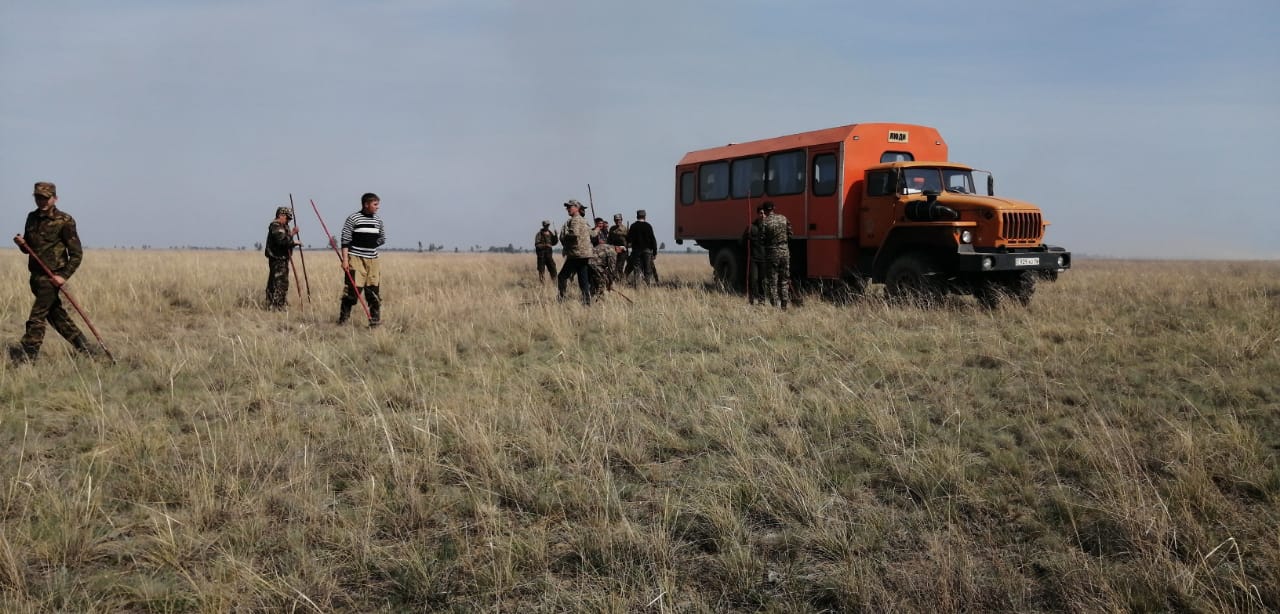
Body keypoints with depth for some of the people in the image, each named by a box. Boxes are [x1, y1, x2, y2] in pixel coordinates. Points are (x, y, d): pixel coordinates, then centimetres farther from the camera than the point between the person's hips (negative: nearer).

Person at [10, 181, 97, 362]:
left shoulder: (64, 221, -9)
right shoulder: (32, 218, 10)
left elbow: (77, 253, -10)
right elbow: (28, 248, 19)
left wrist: (64, 276, -18)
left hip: (52, 277, -7)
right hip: (36, 276, 7)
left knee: (37, 316, -10)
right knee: (56, 315, 12)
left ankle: (27, 354, -6)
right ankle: (85, 349, 21)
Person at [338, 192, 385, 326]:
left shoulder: (378, 220, 10)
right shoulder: (353, 218, -6)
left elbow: (383, 238, 21)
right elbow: (345, 240, -7)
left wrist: (372, 245, 6)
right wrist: (345, 259, -13)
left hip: (373, 259, 5)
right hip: (356, 258, -5)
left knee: (374, 290, 5)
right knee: (352, 289, -7)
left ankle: (375, 320, 12)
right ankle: (343, 320, 2)